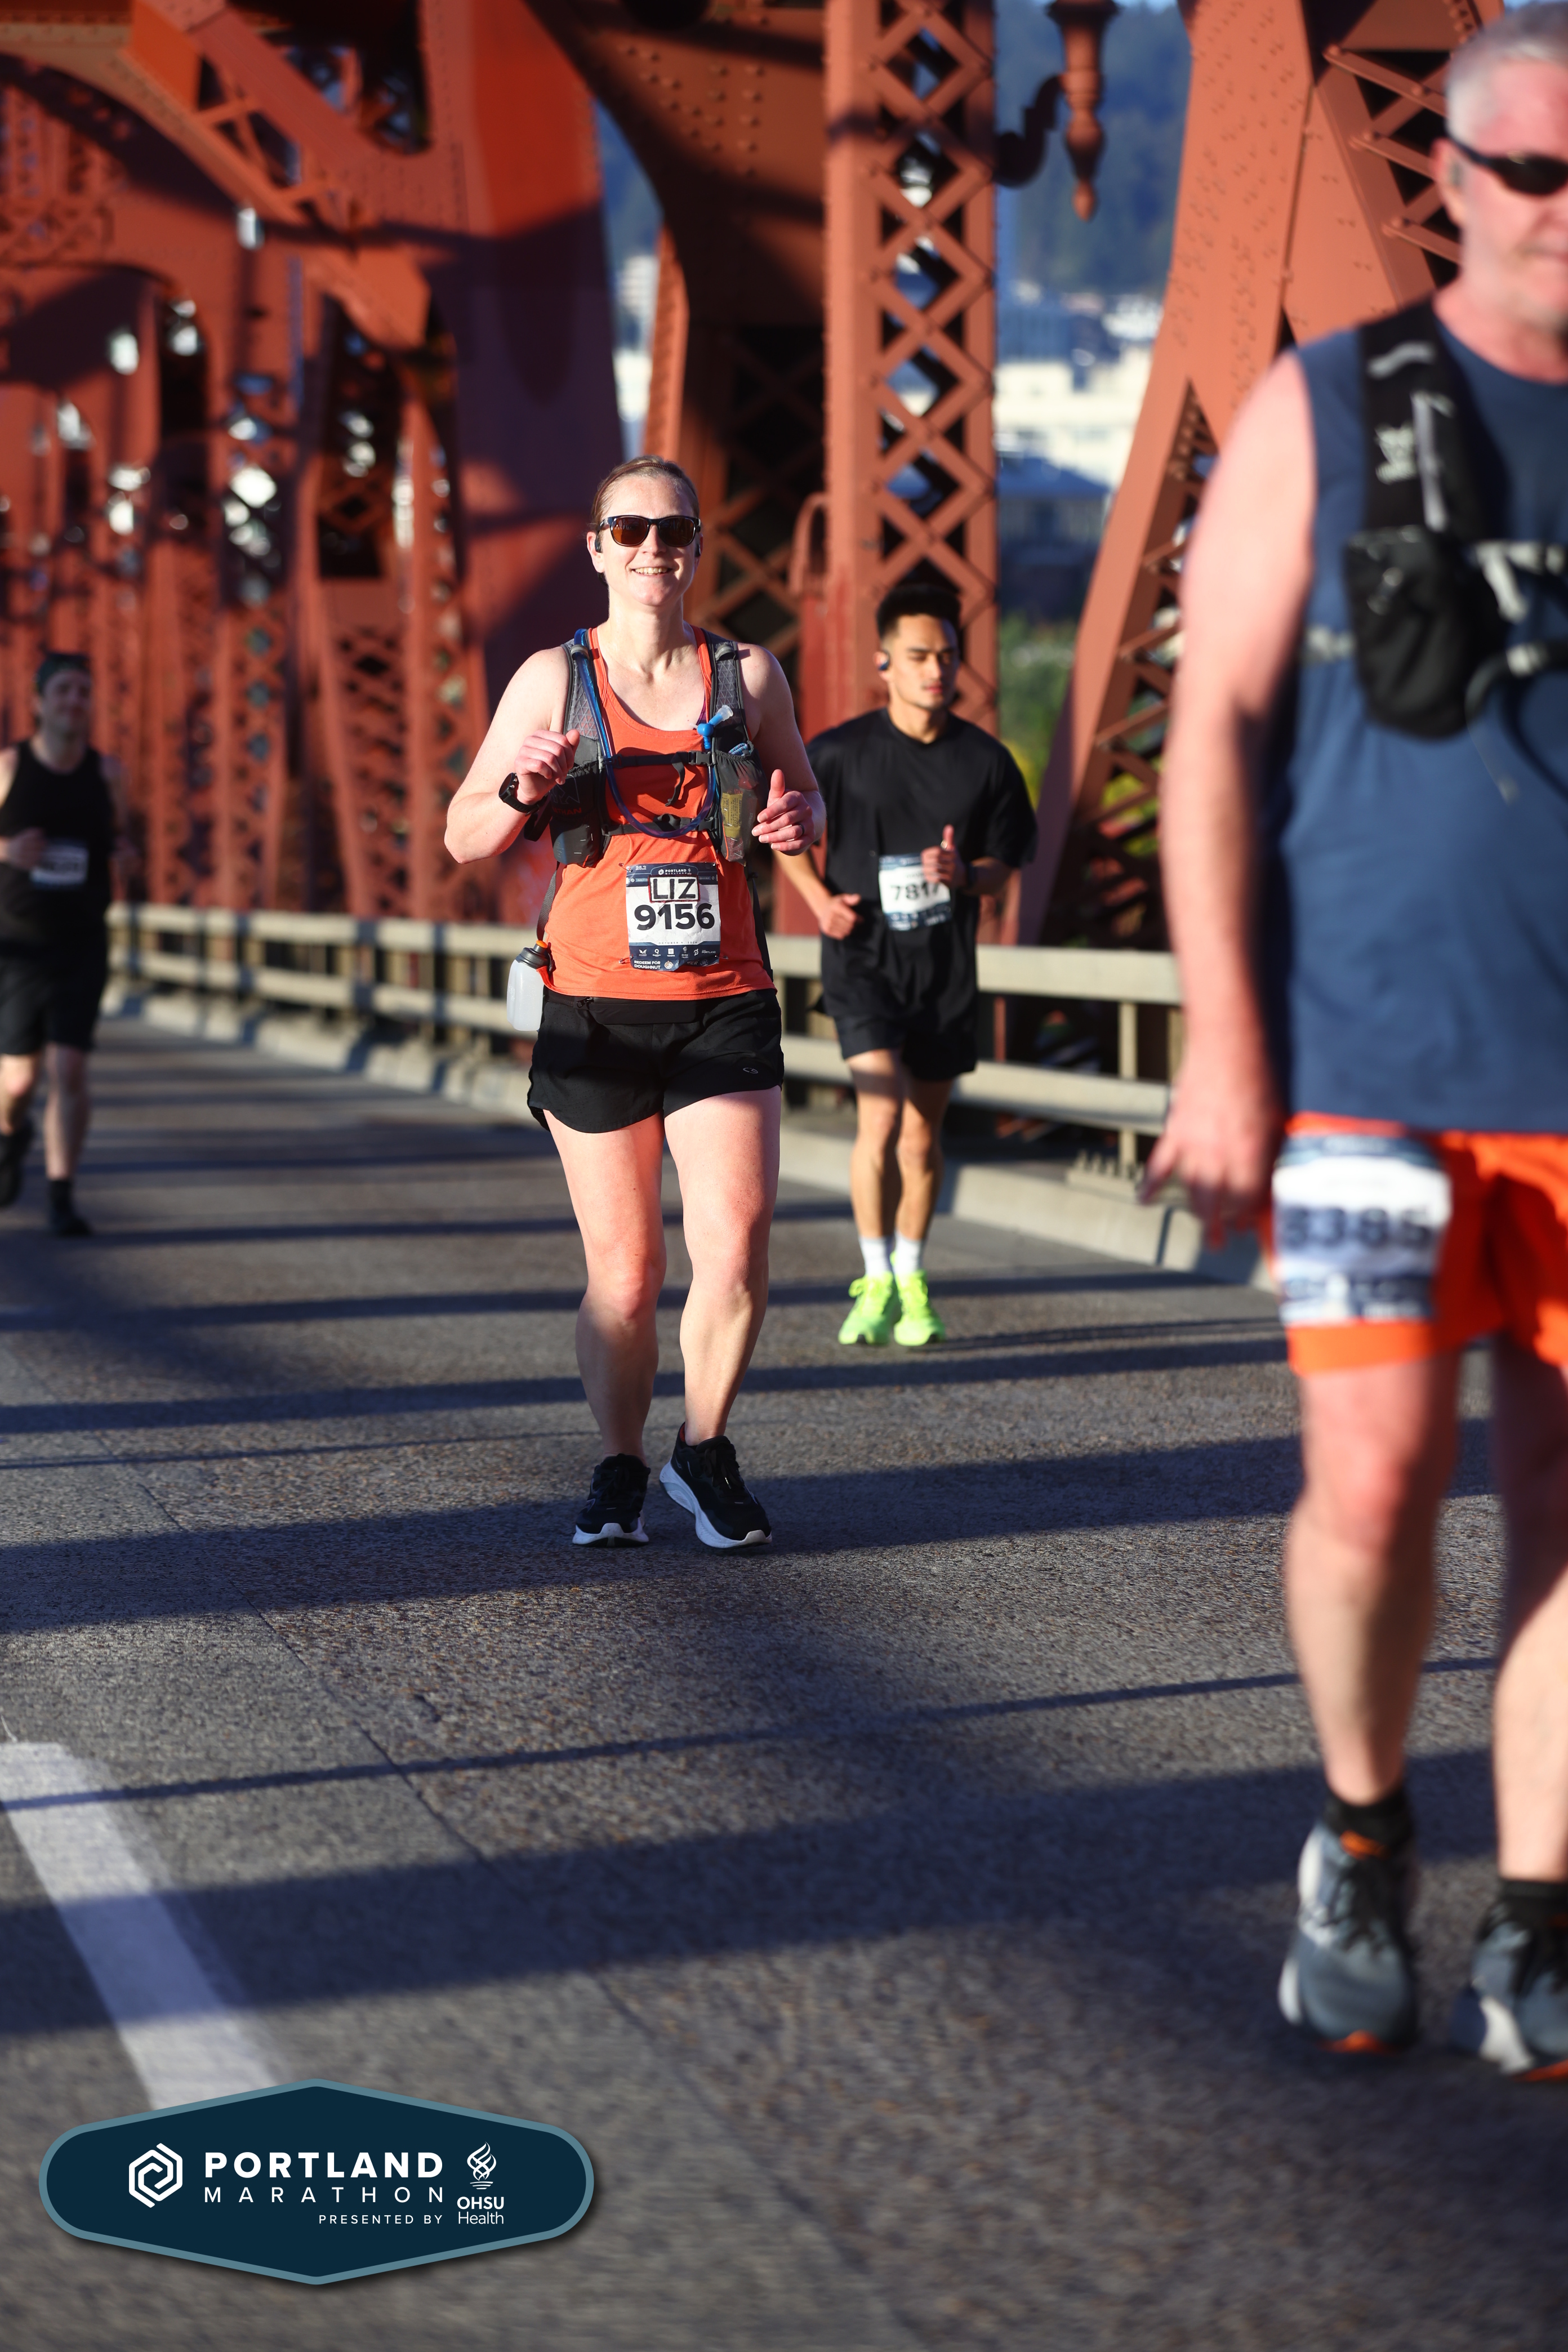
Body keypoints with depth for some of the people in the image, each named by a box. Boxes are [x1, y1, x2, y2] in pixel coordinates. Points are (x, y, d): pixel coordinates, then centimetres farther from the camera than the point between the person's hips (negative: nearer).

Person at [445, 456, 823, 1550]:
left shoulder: (748, 672, 7)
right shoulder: (554, 679, 4)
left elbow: (805, 794, 21)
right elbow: (465, 836, 8)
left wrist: (799, 818, -3)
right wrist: (522, 791, -14)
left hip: (726, 1005, 1)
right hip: (596, 1008, -1)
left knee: (737, 1252, -12)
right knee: (624, 1275, 3)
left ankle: (706, 1451, 11)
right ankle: (620, 1470, 24)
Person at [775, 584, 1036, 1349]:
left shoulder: (985, 762, 1)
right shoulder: (840, 753, -5)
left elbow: (1002, 868, 8)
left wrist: (963, 876, -14)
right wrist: (819, 898, -3)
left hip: (945, 966, 3)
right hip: (863, 955, -3)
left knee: (923, 1131, 9)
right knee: (881, 1115, -16)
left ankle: (912, 1284, 25)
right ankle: (876, 1283, -4)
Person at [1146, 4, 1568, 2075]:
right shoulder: (1326, 417, 3)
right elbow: (1212, 735, -1)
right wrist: (1223, 1048, -9)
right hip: (1375, 1058, -2)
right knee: (1372, 1483, -10)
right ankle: (1362, 1838, 17)